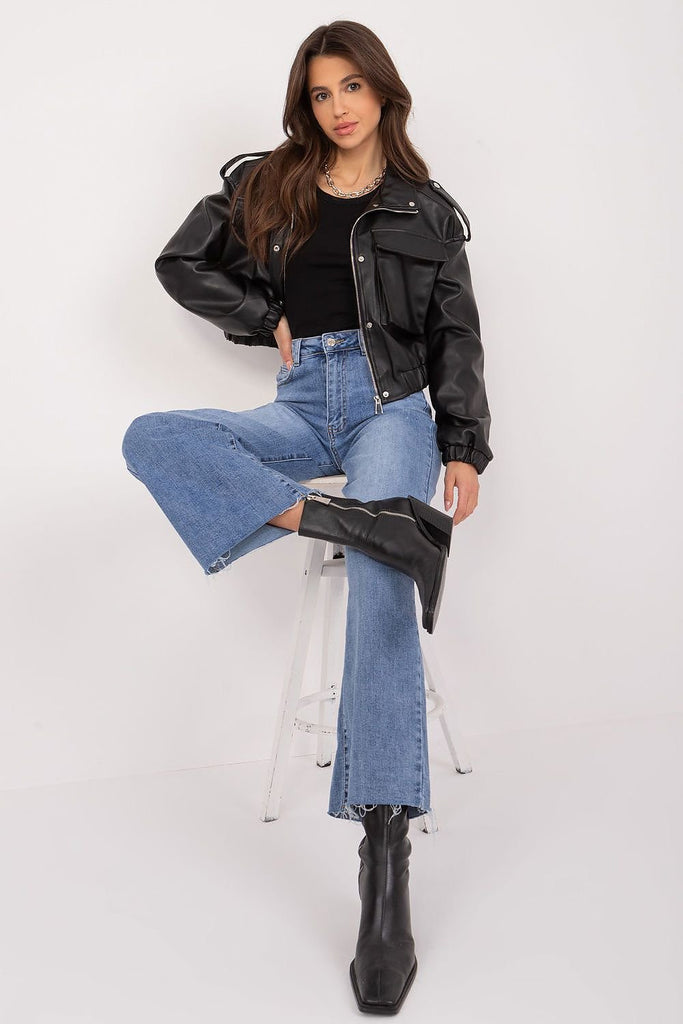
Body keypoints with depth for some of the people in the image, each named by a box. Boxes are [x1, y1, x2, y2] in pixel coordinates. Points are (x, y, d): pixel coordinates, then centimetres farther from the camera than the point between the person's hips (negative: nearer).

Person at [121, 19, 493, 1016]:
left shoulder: (425, 209, 11)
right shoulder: (267, 186, 14)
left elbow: (456, 336, 9)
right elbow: (181, 264, 15)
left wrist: (465, 447, -3)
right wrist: (270, 318, 3)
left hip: (392, 402, -3)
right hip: (303, 405, 3)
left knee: (381, 591, -28)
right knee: (152, 438, -26)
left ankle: (386, 868, -32)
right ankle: (345, 518, -39)